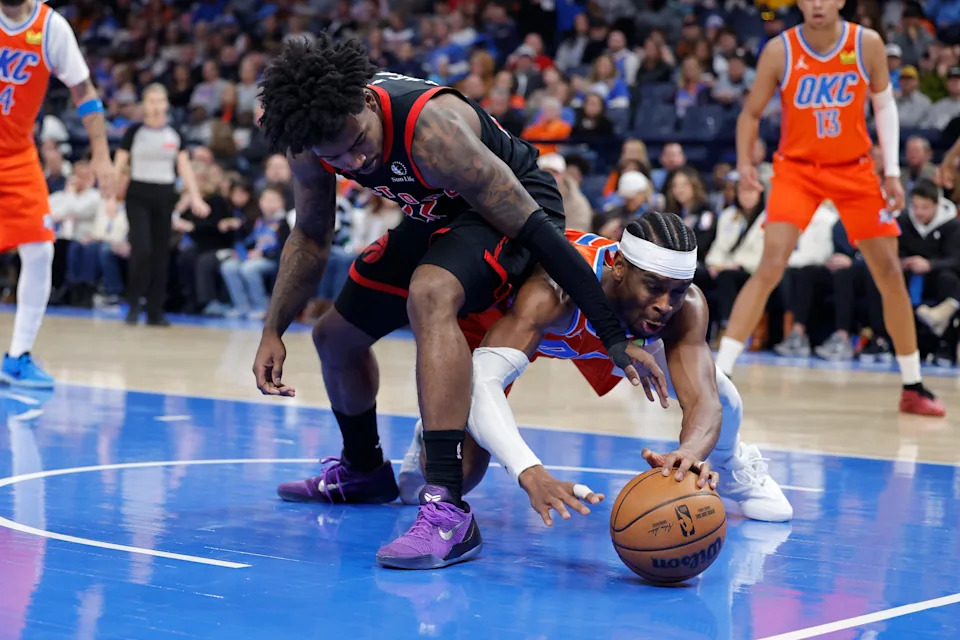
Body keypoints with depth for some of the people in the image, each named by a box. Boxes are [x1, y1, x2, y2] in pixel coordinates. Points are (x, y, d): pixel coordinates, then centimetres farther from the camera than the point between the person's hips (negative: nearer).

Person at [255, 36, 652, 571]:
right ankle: (363, 470, 46)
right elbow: (310, 240, 3)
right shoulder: (312, 141, -18)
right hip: (439, 216, 8)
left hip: (518, 206, -8)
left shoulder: (432, 129, -39)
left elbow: (535, 228, -35)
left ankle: (449, 511, -42)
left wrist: (615, 336, -33)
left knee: (429, 295, -38)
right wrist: (273, 332, -6)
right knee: (336, 337, 16)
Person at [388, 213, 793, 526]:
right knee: (454, 474, -18)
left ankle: (734, 471, 28)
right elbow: (480, 382, -57)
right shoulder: (553, 291, -48)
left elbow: (703, 400, -44)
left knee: (721, 395, -8)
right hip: (499, 316, -4)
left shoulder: (686, 306, -35)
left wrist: (691, 451, -70)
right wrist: (531, 474, -73)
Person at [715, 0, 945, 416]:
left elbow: (884, 105, 4)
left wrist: (892, 172, -1)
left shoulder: (867, 44, -9)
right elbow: (752, 112, 0)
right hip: (797, 167, -2)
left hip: (854, 169, 2)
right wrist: (744, 161, -17)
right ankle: (719, 375, -18)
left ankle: (912, 386, 18)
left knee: (890, 274, 3)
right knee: (770, 267, -20)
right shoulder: (779, 51, -12)